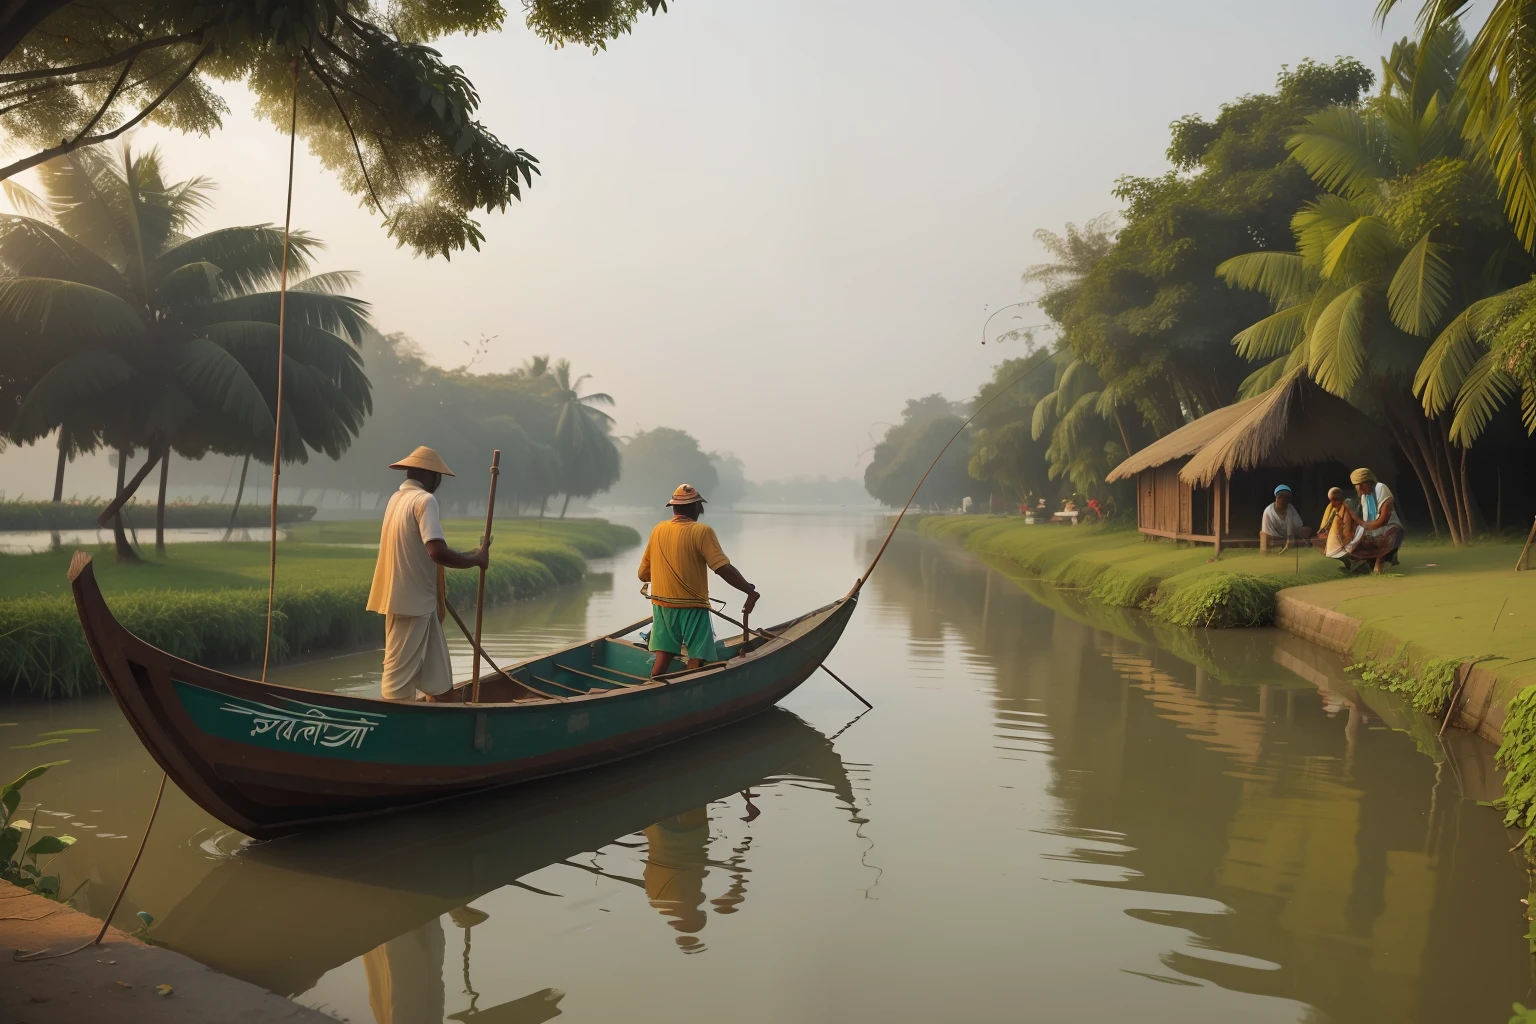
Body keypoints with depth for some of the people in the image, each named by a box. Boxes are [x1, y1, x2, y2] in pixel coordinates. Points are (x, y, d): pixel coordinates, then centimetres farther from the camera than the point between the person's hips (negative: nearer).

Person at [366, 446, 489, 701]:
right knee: (401, 672, -4)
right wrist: (476, 560, -12)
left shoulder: (397, 498, 14)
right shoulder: (424, 500, -15)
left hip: (406, 597, 9)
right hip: (413, 600, -9)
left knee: (433, 669, 14)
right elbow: (437, 552, -26)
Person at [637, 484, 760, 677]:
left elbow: (643, 575, 10)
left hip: (662, 606, 5)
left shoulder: (658, 530, 4)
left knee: (663, 659, 8)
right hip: (692, 607, -5)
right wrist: (750, 591, -12)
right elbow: (724, 569, -20)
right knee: (696, 660, 0)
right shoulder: (701, 531, -11)